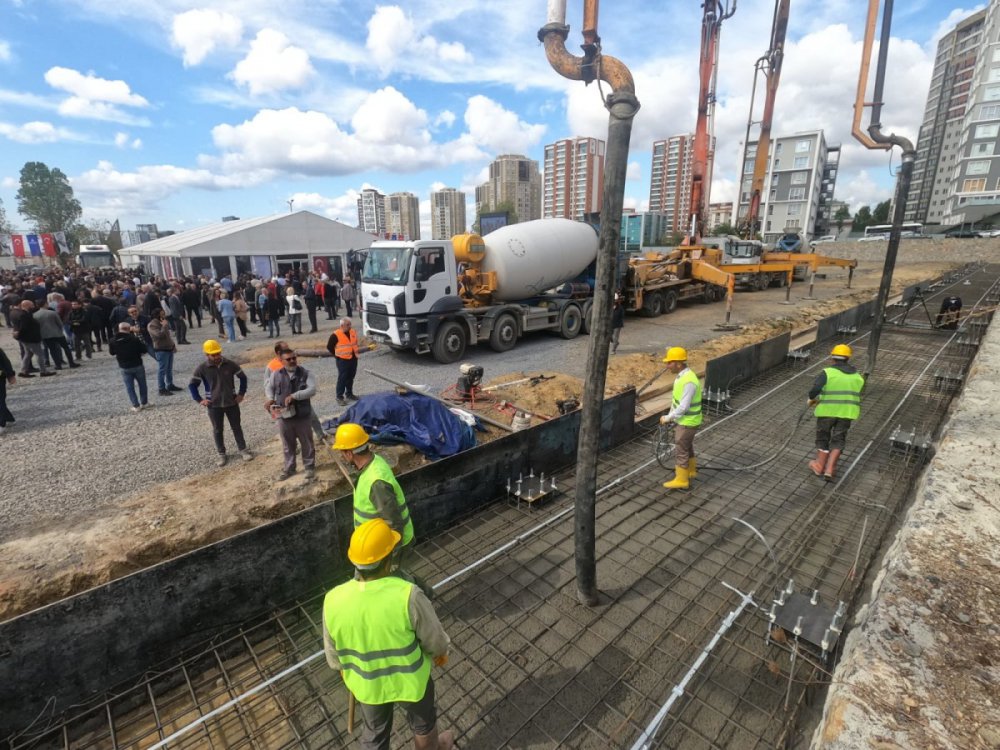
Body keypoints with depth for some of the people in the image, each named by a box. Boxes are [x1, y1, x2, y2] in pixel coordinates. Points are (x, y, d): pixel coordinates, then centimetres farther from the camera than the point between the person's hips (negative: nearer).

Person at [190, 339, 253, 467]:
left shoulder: (230, 364, -8)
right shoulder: (202, 369, -11)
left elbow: (243, 377, 5)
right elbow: (192, 385, 1)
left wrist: (241, 393, 1)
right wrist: (199, 399, -6)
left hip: (231, 402, 1)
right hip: (214, 405, 0)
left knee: (237, 427, 12)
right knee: (217, 430, 11)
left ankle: (243, 449, 26)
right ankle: (221, 454, 25)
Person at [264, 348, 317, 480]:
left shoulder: (306, 374, -7)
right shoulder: (276, 374, 1)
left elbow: (312, 390, -18)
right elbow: (268, 387, 15)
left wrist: (294, 396, -26)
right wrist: (270, 398, -5)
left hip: (303, 416, -2)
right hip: (284, 416, 2)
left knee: (307, 443, 11)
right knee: (288, 445, 17)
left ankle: (309, 467, 27)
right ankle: (288, 468, 33)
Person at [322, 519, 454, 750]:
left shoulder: (333, 601, -23)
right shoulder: (407, 595, -34)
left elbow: (333, 652, -5)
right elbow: (433, 636, -17)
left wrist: (346, 672, 16)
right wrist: (441, 652, 6)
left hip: (366, 684, 3)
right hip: (409, 680, -2)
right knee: (423, 722, 29)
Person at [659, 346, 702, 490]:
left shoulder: (689, 381, -30)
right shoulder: (680, 376, 2)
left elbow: (684, 407, -28)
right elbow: (676, 399, 11)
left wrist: (667, 418, -17)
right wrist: (670, 415, 9)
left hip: (687, 422, -9)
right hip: (683, 419, 9)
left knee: (680, 450, 2)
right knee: (687, 446, 25)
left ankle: (681, 480, 15)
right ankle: (691, 471, 43)